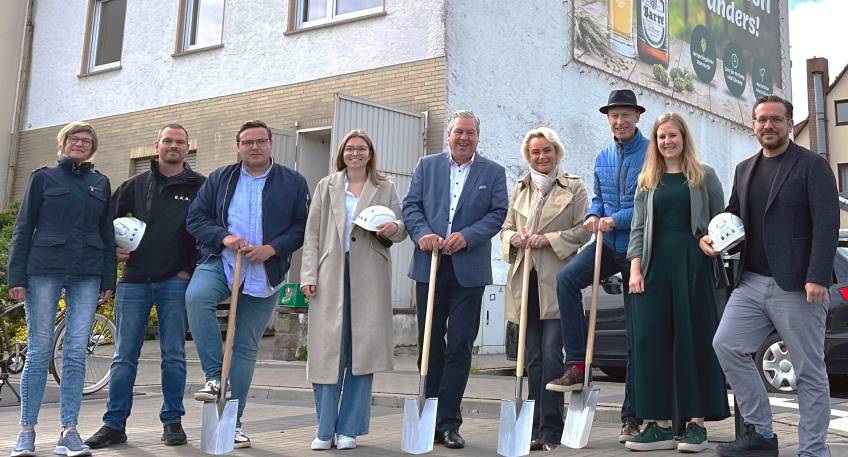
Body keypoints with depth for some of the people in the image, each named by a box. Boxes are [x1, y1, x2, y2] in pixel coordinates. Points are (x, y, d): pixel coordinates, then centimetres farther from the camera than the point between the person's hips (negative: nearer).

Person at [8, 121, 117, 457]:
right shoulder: (44, 177, 8)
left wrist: (108, 281, 8)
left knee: (76, 353, -1)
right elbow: (23, 228, 5)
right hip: (44, 271, -2)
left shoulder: (101, 184, 15)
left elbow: (107, 234, 15)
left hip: (87, 275, 2)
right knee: (39, 351, -1)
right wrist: (16, 276, -4)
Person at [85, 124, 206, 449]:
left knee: (174, 356, 1)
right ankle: (114, 425, 10)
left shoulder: (199, 186, 4)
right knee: (125, 356, 4)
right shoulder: (136, 185, 13)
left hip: (175, 282, -2)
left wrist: (191, 269, -4)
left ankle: (172, 422, 11)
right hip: (134, 279, 3)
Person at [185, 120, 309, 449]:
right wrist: (223, 237, -13)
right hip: (219, 262, 0)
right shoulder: (219, 179, 8)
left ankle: (233, 421, 15)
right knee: (196, 296, -34)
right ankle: (214, 376, -21)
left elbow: (303, 226, 1)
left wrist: (272, 248, -14)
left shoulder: (293, 183, 5)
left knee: (246, 348, 5)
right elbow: (195, 218, 6)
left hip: (264, 274, 0)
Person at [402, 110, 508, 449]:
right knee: (430, 344, 7)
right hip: (429, 267, 1)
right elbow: (411, 205, 5)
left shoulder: (493, 172, 8)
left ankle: (448, 423, 5)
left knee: (460, 347, -1)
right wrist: (422, 234, -14)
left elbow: (498, 213, 0)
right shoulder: (426, 166, 11)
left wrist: (466, 236, -15)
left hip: (469, 270, -1)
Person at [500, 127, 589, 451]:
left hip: (556, 281, -4)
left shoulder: (574, 187, 5)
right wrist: (513, 238, -4)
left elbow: (583, 230, -1)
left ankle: (550, 430, -4)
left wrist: (549, 238, -13)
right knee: (533, 358, 7)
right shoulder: (519, 190, 19)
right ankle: (536, 429, 13)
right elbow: (506, 227, 19)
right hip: (524, 279, 4)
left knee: (551, 354, -10)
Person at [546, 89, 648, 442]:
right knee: (566, 278, -23)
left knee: (637, 332, 2)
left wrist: (616, 220, -20)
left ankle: (631, 415, 11)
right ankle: (577, 364, -15)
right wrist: (593, 216, -2)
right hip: (608, 244, 5)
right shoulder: (603, 158, 12)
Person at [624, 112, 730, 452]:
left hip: (693, 265, -3)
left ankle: (697, 422, 6)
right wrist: (635, 269, 1)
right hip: (655, 265, 3)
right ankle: (661, 424, 6)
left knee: (694, 339, -1)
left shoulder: (704, 177, 9)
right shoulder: (647, 181, 15)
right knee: (652, 341, -1)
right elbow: (638, 228, 11)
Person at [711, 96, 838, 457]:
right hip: (752, 282, 6)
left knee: (809, 371, 2)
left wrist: (817, 278, -20)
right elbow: (734, 214, 24)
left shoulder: (812, 166, -2)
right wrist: (711, 236, 1)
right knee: (726, 346, -5)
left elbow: (827, 223, -10)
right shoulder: (745, 169, 16)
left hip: (797, 286, -6)